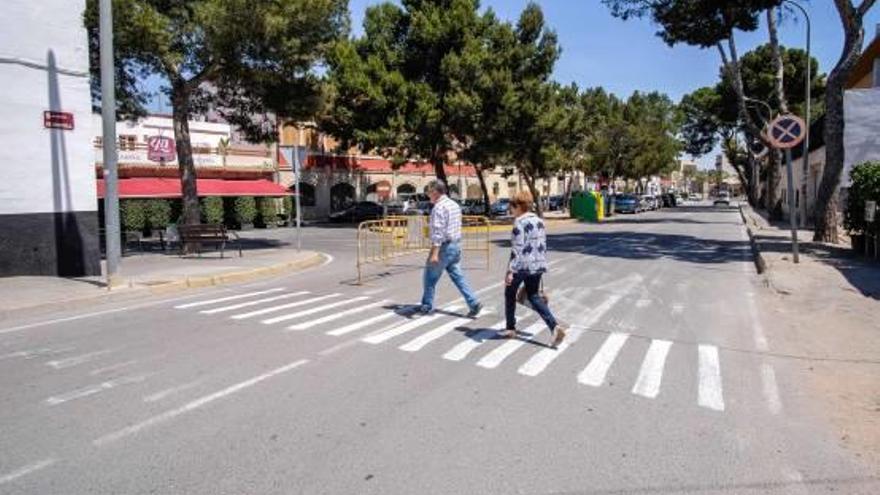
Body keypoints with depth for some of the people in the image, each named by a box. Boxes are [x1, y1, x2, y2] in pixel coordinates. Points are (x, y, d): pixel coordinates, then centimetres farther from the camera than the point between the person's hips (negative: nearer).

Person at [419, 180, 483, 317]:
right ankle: (474, 303, 1)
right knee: (457, 276, 9)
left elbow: (438, 232, -23)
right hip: (455, 246, 8)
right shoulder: (455, 205, 12)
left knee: (430, 277, 7)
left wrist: (434, 253, -26)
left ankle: (427, 306, 17)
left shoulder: (439, 207, -16)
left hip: (444, 247, -8)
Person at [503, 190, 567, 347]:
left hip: (522, 266, -7)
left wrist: (510, 271, -19)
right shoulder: (539, 221, 11)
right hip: (538, 265, 7)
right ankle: (555, 327, -4)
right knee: (534, 296, 14)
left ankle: (511, 328, 24)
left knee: (510, 294, 14)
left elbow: (517, 249, -19)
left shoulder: (519, 222, -14)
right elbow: (543, 246, 16)